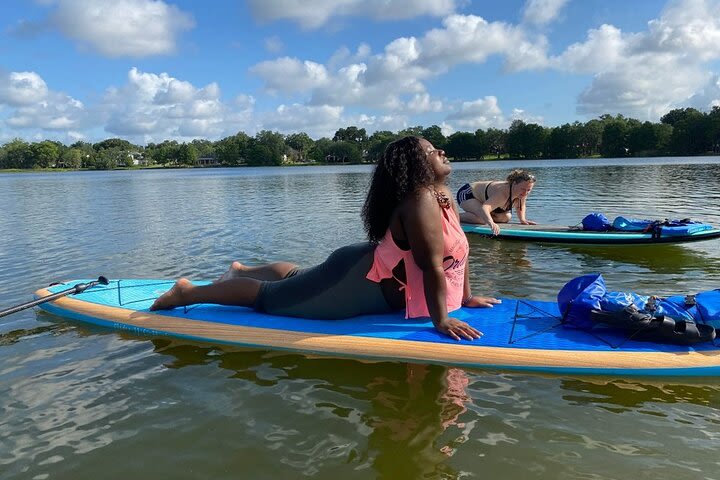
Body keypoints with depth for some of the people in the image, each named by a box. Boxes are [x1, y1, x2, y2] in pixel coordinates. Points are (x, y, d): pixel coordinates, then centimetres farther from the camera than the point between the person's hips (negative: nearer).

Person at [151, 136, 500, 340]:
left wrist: (465, 297, 11)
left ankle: (242, 271, 52)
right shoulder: (421, 201, -27)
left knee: (296, 277, 30)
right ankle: (187, 292, 14)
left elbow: (459, 251, 12)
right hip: (357, 283, -10)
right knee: (269, 297, 1)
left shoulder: (443, 197, 5)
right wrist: (441, 320, -26)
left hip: (367, 275, 10)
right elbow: (432, 266, -30)